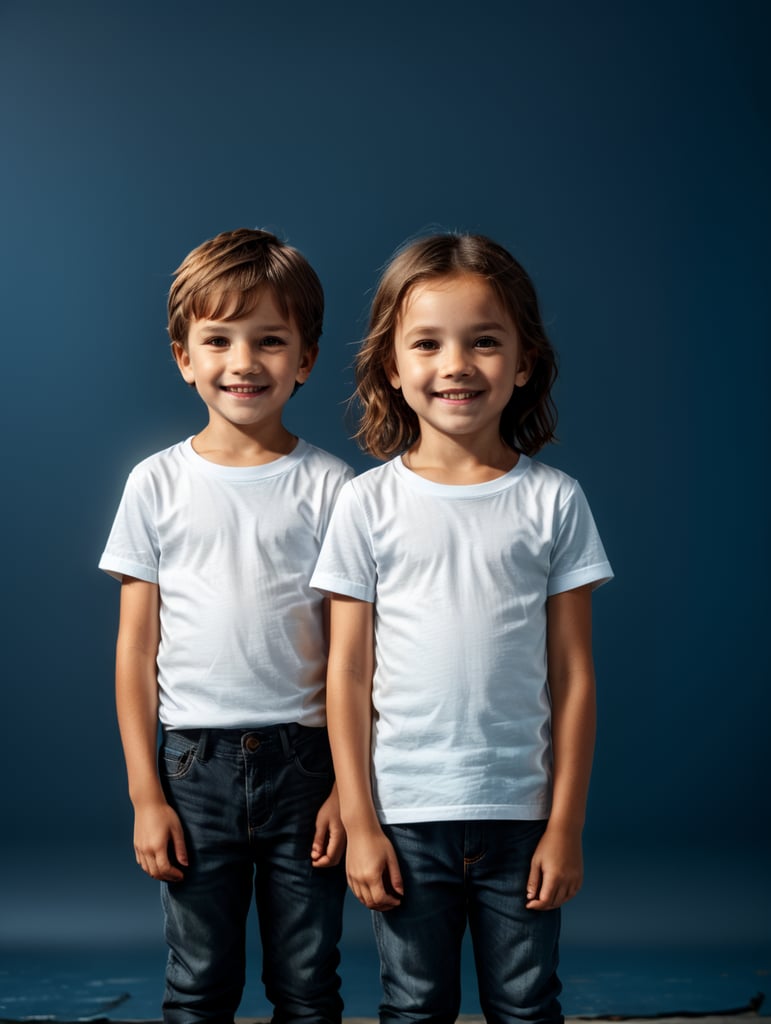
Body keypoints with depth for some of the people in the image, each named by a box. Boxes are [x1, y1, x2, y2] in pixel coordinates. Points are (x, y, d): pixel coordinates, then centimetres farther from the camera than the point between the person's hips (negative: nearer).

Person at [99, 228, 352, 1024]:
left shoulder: (329, 486, -1)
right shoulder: (158, 483, 1)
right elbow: (136, 647, 2)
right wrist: (145, 793, -1)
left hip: (304, 758, 0)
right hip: (195, 763, 1)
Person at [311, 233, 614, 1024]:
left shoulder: (554, 501, -1)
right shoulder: (369, 503, -2)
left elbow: (573, 676, 0)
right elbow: (348, 674, 0)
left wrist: (566, 824, -1)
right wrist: (358, 821, -3)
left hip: (521, 811, 0)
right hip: (406, 815, 0)